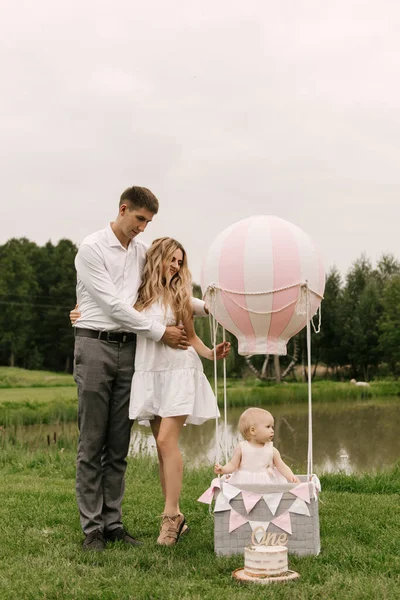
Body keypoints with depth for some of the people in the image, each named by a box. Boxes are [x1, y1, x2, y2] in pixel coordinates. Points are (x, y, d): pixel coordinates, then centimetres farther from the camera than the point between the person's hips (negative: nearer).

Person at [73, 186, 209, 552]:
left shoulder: (143, 252, 13)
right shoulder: (92, 248, -6)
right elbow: (113, 305, -11)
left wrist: (206, 307, 6)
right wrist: (161, 332, -9)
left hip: (128, 349, 6)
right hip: (95, 345, -5)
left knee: (119, 445, 7)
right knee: (92, 443, -3)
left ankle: (113, 522, 13)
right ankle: (92, 527, 3)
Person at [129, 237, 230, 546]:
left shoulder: (178, 293, 5)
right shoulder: (139, 292, 6)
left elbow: (190, 336, 10)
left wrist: (211, 353, -7)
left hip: (178, 372, -2)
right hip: (149, 373, 2)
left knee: (166, 440, -13)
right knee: (163, 446, 4)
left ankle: (171, 515, -9)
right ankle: (175, 517, 11)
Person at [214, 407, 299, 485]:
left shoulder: (272, 450, 3)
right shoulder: (241, 448, -2)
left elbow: (282, 467, 4)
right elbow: (233, 465, 0)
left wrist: (291, 476, -14)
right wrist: (222, 469, -20)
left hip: (266, 483, 2)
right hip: (243, 483, -2)